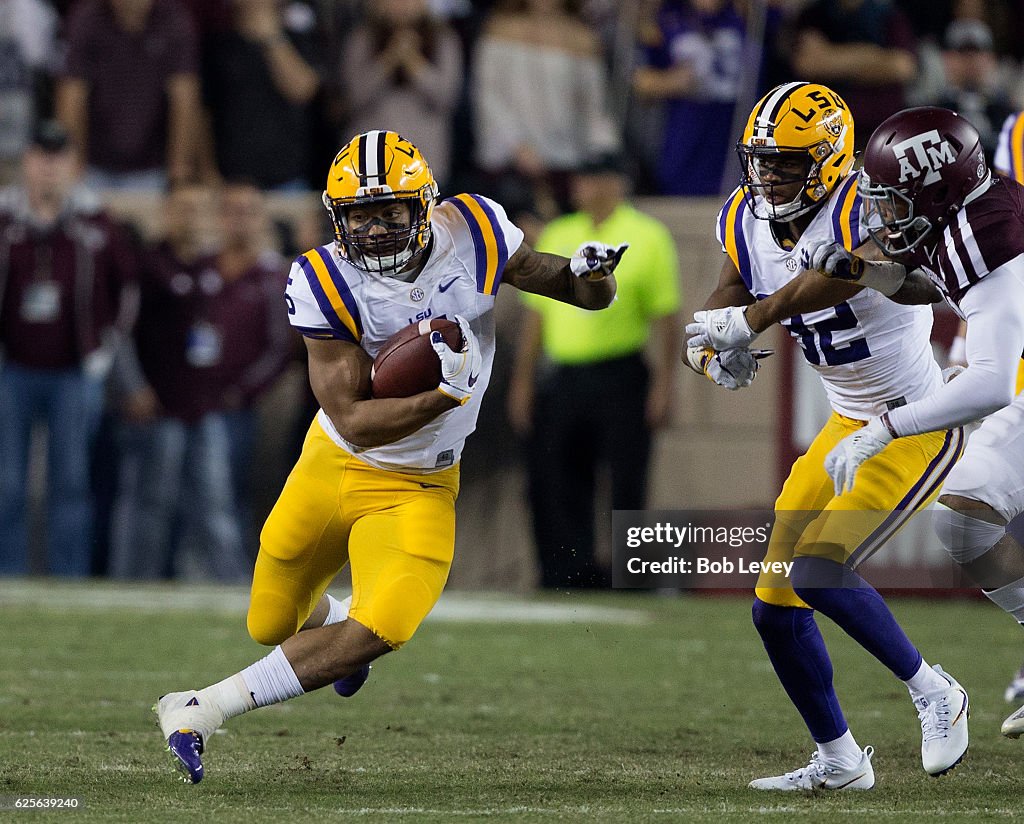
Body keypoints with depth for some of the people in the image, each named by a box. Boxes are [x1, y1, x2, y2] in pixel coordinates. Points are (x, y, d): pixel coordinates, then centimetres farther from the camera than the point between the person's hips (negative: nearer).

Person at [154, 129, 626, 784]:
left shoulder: (473, 233, -16)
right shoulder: (325, 283, -22)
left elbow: (578, 291, -1)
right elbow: (354, 423, -24)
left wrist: (591, 275, -25)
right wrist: (442, 395, -39)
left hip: (418, 488, 0)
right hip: (335, 463, 0)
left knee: (378, 633, -23)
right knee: (272, 627, 17)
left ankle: (204, 710, -14)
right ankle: (331, 623, 55)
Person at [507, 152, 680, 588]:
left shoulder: (647, 237, 1)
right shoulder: (556, 237, 15)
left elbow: (666, 318, -2)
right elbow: (536, 314, 17)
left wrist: (663, 385, -10)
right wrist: (522, 381, 11)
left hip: (620, 378, -5)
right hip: (560, 381, 5)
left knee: (626, 483, -5)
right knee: (554, 484, 2)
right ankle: (566, 574, 7)